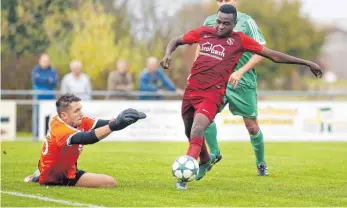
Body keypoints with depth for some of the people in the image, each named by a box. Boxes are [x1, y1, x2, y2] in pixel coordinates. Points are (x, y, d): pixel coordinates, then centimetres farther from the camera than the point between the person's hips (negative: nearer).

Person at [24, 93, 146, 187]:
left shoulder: (78, 121, -9)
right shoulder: (59, 129, -32)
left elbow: (102, 124, -20)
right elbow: (87, 138, -48)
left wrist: (120, 121, -39)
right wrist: (113, 125, -58)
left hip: (68, 171, 7)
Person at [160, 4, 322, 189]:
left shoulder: (239, 40, 0)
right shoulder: (203, 32, 8)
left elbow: (273, 55, 5)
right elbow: (176, 41, 22)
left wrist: (306, 63, 5)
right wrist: (168, 55, -1)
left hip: (212, 94, -5)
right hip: (191, 89, 5)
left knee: (197, 131, -25)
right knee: (190, 132, 19)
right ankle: (205, 160, 50)